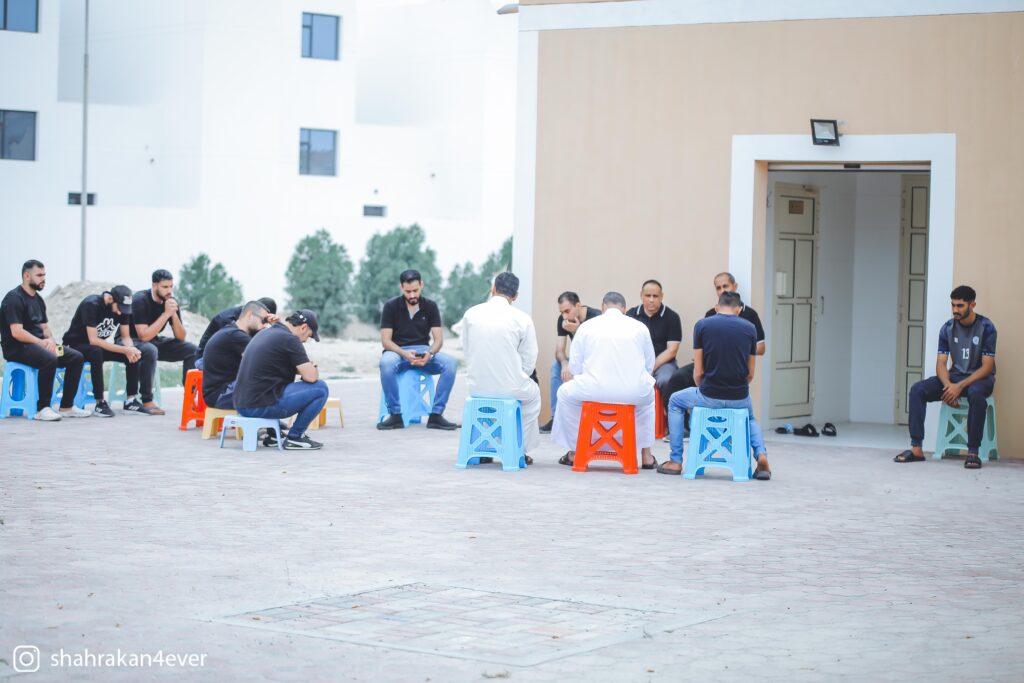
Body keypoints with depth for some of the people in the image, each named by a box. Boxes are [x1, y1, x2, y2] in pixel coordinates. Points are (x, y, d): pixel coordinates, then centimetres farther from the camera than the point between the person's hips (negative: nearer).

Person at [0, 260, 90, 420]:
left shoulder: (38, 299, 16)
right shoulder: (14, 298, -12)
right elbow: (16, 332, -20)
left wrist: (50, 340, -6)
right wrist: (42, 342, -19)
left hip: (37, 344, 9)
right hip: (16, 348, -9)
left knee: (76, 358, -6)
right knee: (49, 359, -36)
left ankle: (66, 407, -4)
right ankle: (43, 408, -27)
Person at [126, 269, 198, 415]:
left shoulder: (170, 301, -4)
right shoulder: (140, 300, -23)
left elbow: (180, 337, -5)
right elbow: (144, 336, -31)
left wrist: (174, 314, -21)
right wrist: (166, 314, -30)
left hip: (154, 341, 7)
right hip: (130, 341, -7)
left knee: (191, 349, -9)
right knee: (150, 350, -39)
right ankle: (147, 402, -31)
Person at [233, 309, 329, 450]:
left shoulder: (265, 333, 18)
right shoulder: (290, 339, -9)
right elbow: (311, 377, -13)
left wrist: (303, 369, 24)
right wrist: (314, 370, 10)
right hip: (263, 406, -9)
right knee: (320, 388, -2)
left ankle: (273, 435, 26)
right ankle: (294, 437, 4)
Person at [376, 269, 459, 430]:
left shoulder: (430, 306, 4)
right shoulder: (391, 307, -2)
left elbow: (438, 339, -1)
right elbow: (386, 341, -7)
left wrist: (430, 353, -24)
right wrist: (405, 354, -27)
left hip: (423, 351, 2)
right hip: (398, 351, -2)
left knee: (450, 362, -28)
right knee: (386, 363, -38)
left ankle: (436, 415, -23)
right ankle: (395, 415, -26)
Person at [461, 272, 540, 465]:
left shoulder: (471, 314, -3)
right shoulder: (522, 319, -9)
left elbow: (466, 350, 6)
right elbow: (529, 360, -4)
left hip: (478, 385, 2)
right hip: (510, 387, -2)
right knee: (533, 394, 32)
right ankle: (520, 449, 30)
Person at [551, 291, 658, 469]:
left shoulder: (586, 327, 7)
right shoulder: (640, 327, 9)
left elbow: (574, 367, 8)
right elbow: (649, 365, 16)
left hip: (594, 391, -1)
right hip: (633, 392, 1)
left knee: (565, 393, 32)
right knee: (648, 395, 39)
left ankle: (573, 452, 36)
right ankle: (646, 455, 35)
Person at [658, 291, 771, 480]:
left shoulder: (702, 325, -3)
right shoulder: (749, 328, 4)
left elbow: (698, 372, -1)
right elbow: (750, 374, 9)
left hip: (709, 396, -2)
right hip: (740, 398, 2)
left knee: (675, 402, 29)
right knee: (750, 419, 38)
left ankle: (676, 461, 25)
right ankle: (761, 454, 8)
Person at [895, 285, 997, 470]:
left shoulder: (986, 328, -12)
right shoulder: (948, 328, -1)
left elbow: (987, 367, -15)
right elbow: (941, 363, -3)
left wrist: (960, 386, -26)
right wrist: (948, 385, -24)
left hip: (979, 378, -4)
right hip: (954, 377, 4)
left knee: (976, 394, -41)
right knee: (917, 390, -20)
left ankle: (973, 452, -33)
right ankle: (916, 449, -22)